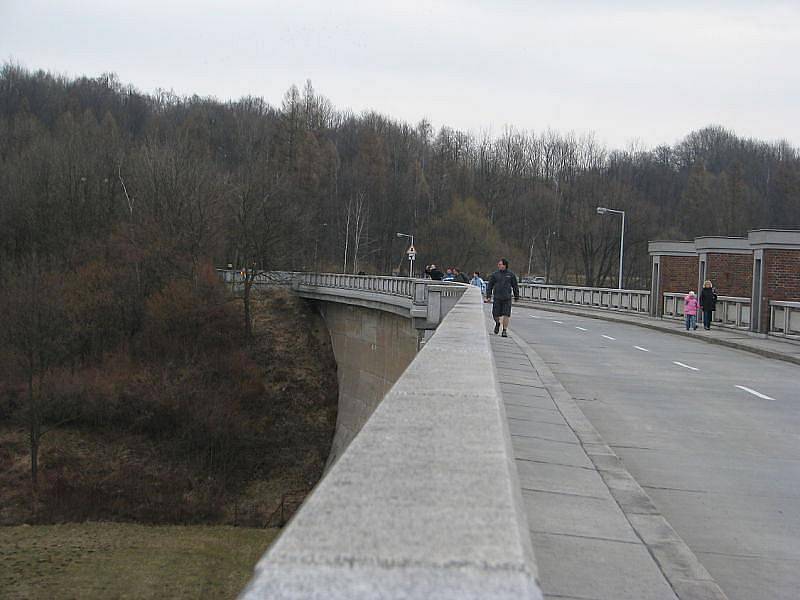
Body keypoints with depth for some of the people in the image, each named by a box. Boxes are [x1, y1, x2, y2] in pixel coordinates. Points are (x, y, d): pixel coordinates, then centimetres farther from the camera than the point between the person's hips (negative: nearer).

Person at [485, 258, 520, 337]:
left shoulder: (511, 275, 5)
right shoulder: (495, 274, 5)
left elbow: (515, 286, 11)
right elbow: (489, 285, 8)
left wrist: (516, 297, 12)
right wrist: (488, 296, 1)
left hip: (507, 298, -1)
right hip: (497, 298, 1)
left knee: (506, 315, -7)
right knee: (495, 315, 2)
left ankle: (505, 331, 2)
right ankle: (497, 323, 33)